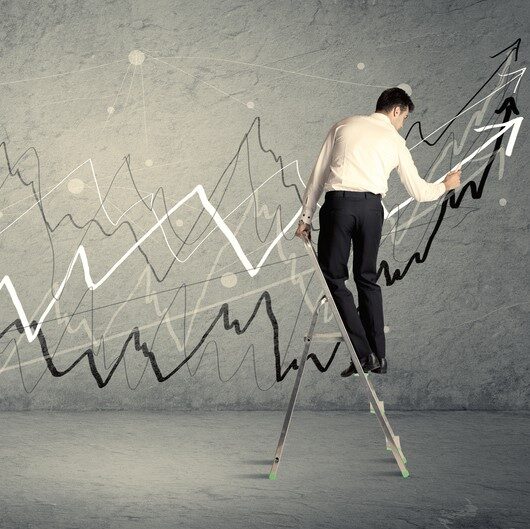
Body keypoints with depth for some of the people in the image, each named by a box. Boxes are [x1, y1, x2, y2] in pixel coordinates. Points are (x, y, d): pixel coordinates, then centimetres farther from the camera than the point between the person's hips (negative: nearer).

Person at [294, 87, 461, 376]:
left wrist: (306, 216, 16)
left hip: (338, 202, -2)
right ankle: (379, 356, 17)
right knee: (367, 278, 16)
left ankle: (363, 354, -3)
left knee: (333, 277, 4)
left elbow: (318, 175, 12)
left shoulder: (344, 126, 16)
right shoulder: (395, 141, 15)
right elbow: (418, 191, 19)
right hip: (372, 206, 2)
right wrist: (445, 185, 39)